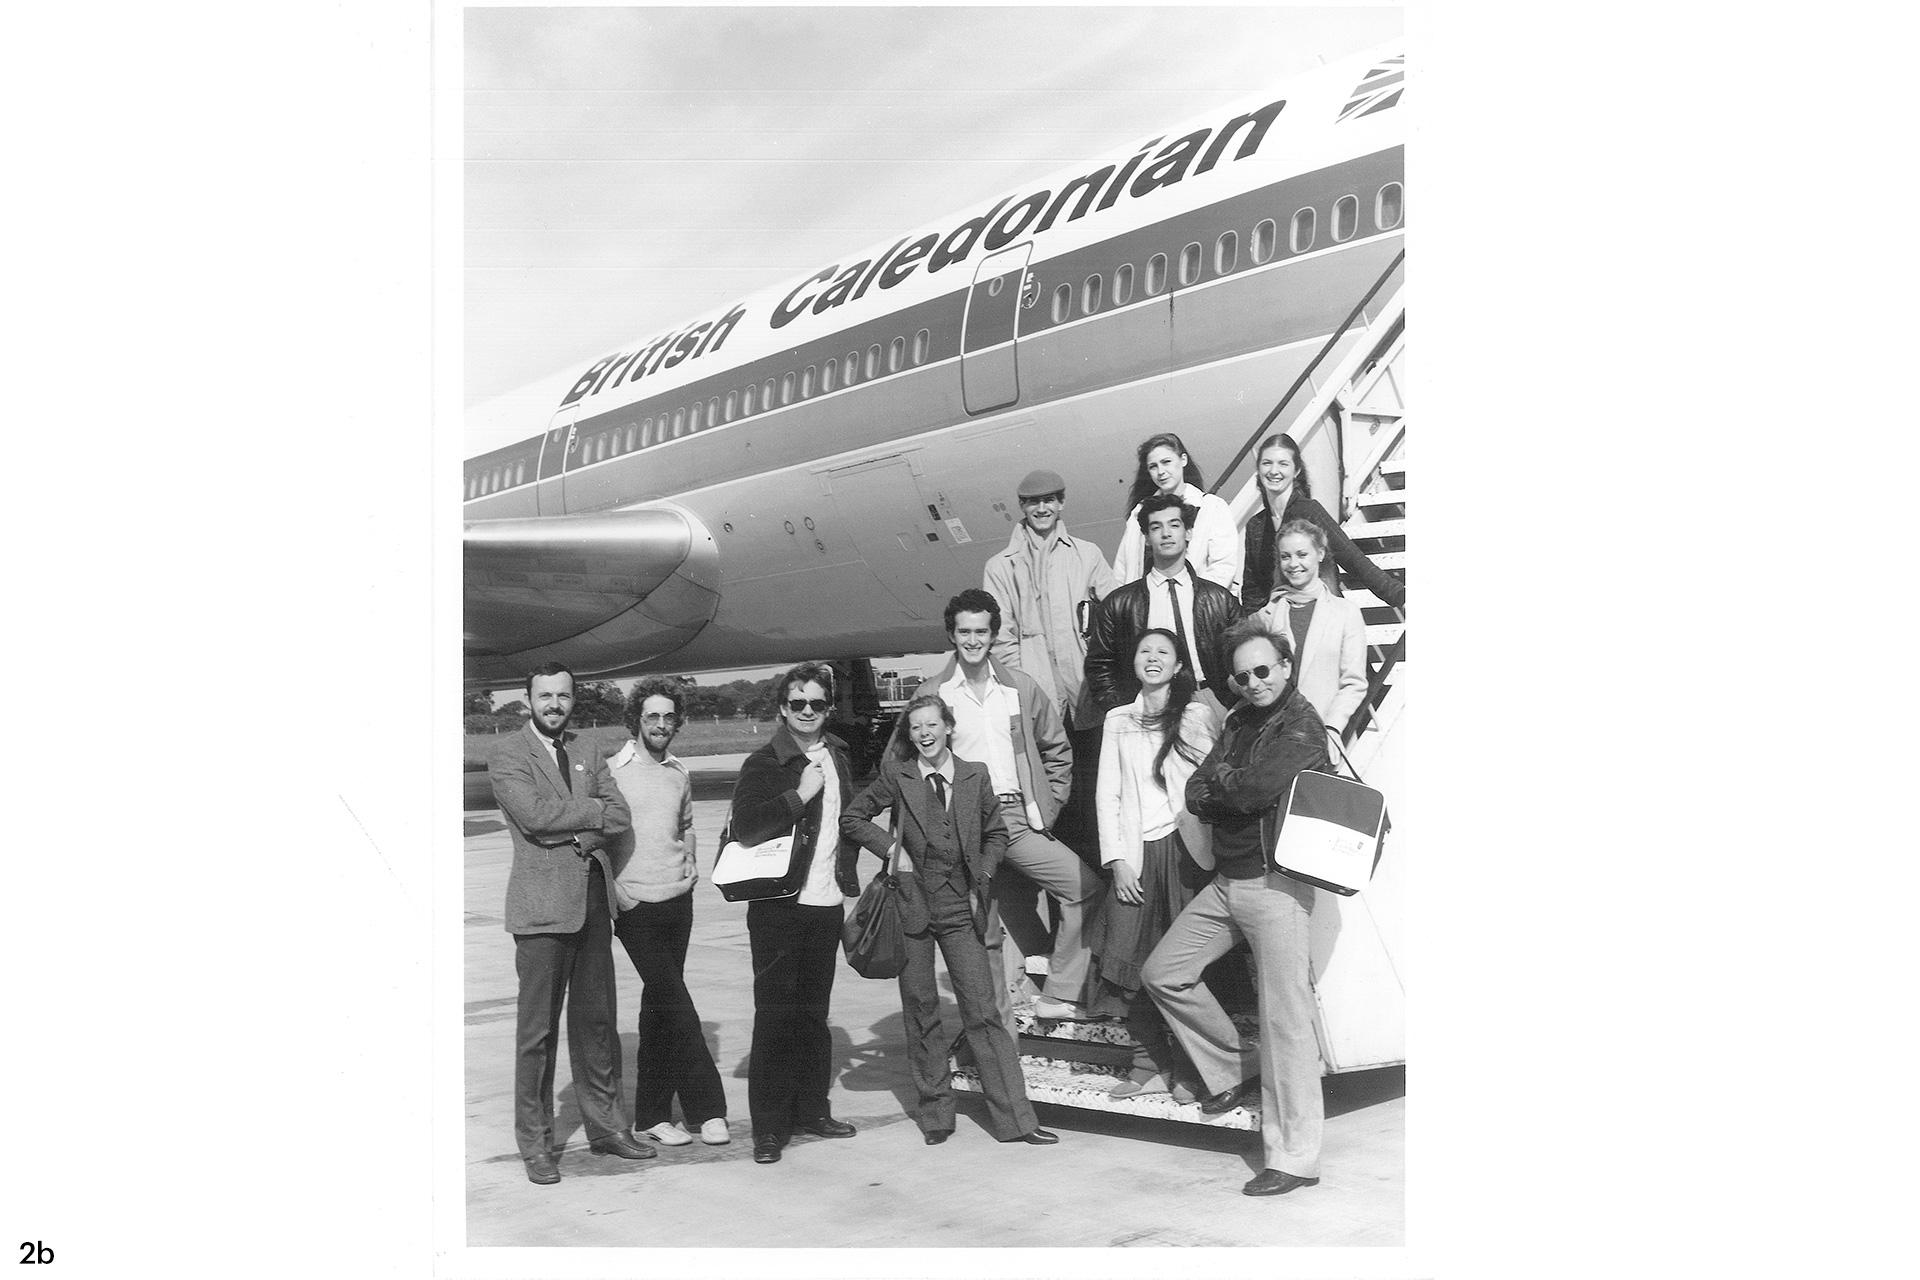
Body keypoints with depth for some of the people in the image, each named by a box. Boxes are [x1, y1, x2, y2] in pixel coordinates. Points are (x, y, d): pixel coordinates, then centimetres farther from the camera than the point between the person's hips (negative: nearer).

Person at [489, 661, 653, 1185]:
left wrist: (572, 829, -12)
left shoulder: (587, 749, 14)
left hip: (594, 898, 5)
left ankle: (605, 1124, 22)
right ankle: (535, 1144, 8)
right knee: (537, 1028, -1)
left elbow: (621, 816, 5)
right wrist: (594, 812, -7)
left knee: (598, 1019, 11)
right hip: (542, 902, -5)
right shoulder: (508, 755, -2)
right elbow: (534, 814, -18)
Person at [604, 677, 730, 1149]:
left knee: (659, 1006, 10)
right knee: (673, 1002, -9)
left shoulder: (679, 774, 12)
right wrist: (614, 893, -10)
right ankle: (705, 1106, -2)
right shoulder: (613, 771, -6)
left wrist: (690, 862, 10)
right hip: (635, 904, -6)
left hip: (678, 899, 6)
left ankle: (652, 1114, 17)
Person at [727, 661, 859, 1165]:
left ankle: (812, 1109, 23)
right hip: (778, 904, -6)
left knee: (814, 1011, 13)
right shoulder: (763, 764, -9)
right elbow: (743, 828, -22)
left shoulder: (837, 756, 12)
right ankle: (769, 1125, 4)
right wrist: (799, 795, -23)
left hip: (827, 902, 6)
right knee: (775, 1015, -2)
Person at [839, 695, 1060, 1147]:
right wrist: (891, 849, -6)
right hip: (912, 906, 0)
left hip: (960, 908, 0)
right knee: (921, 1013, 7)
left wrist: (981, 880, 2)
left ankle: (1014, 1117, 1)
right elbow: (851, 818, 5)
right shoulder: (896, 776, -1)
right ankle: (934, 1112, 20)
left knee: (983, 1012, -2)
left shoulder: (975, 776, 3)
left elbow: (996, 834, 14)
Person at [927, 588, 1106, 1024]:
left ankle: (1059, 995, -2)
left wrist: (1046, 808, 5)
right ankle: (999, 1027, 15)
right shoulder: (932, 692, 3)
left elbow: (1058, 750, 15)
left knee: (1086, 888, -11)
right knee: (984, 932, 2)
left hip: (1018, 819, 2)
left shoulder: (1020, 687, 8)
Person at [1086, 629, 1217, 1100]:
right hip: (1136, 854, 3)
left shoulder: (1197, 717, 6)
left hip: (1185, 850, -3)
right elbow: (1107, 795, 11)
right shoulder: (1118, 720, 14)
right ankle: (1151, 1067, 8)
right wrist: (1117, 861, 1)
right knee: (1131, 967, -3)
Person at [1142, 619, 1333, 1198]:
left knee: (1285, 1019, -7)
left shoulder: (1302, 727, -9)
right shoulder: (1240, 721, 15)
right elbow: (1196, 797, 8)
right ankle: (1235, 1069, 26)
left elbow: (1254, 791, -21)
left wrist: (1223, 779, -2)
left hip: (1276, 884, -9)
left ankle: (1295, 1157, -1)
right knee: (1162, 974, 11)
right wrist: (1237, 791, -10)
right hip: (1225, 882, 9)